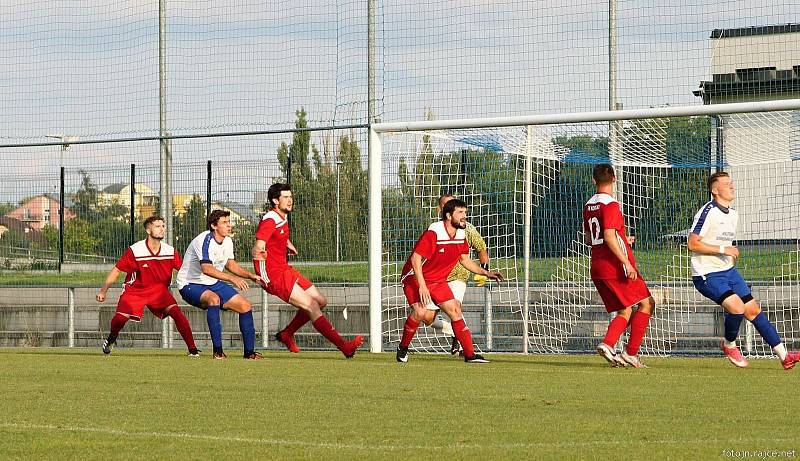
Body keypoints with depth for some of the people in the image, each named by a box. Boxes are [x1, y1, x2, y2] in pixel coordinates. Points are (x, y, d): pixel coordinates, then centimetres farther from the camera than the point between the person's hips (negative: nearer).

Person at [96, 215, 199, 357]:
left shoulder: (170, 251, -9)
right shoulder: (134, 251, -17)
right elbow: (116, 270, -10)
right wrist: (103, 291, -14)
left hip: (159, 290, 2)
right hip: (134, 290, -1)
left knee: (176, 312, -21)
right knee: (120, 317, -19)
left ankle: (192, 349, -15)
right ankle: (111, 340, 18)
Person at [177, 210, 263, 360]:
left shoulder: (227, 241, 2)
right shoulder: (205, 240, -26)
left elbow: (230, 264, 20)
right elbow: (206, 269, -39)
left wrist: (251, 276, 7)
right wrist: (233, 279, -46)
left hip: (213, 284, 9)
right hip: (190, 285, -9)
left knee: (246, 306, 1)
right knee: (214, 299, -38)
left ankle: (249, 351, 13)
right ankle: (217, 351, -35)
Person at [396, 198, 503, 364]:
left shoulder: (461, 235, -1)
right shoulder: (433, 233, -25)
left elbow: (464, 259, 17)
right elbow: (415, 258, -27)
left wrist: (486, 273, 9)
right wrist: (422, 286, -33)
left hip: (438, 281, 7)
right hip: (414, 277, -7)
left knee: (455, 311, -2)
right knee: (420, 312, -25)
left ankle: (470, 354, 3)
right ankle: (403, 348, -3)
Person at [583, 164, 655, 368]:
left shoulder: (589, 205, 13)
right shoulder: (610, 204, -12)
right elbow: (609, 236, -22)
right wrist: (627, 263, -22)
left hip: (597, 267, 8)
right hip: (616, 267, -8)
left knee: (626, 311, 12)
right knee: (646, 303, 1)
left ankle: (607, 344, -10)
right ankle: (631, 353, -5)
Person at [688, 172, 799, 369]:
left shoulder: (733, 214, 12)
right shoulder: (708, 212, -15)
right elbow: (693, 244, -20)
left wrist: (732, 253, 10)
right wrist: (723, 249, -21)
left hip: (728, 271, 8)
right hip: (707, 274, -8)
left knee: (753, 309, 3)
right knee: (737, 307, -24)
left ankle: (783, 355, 5)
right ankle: (729, 345, 3)